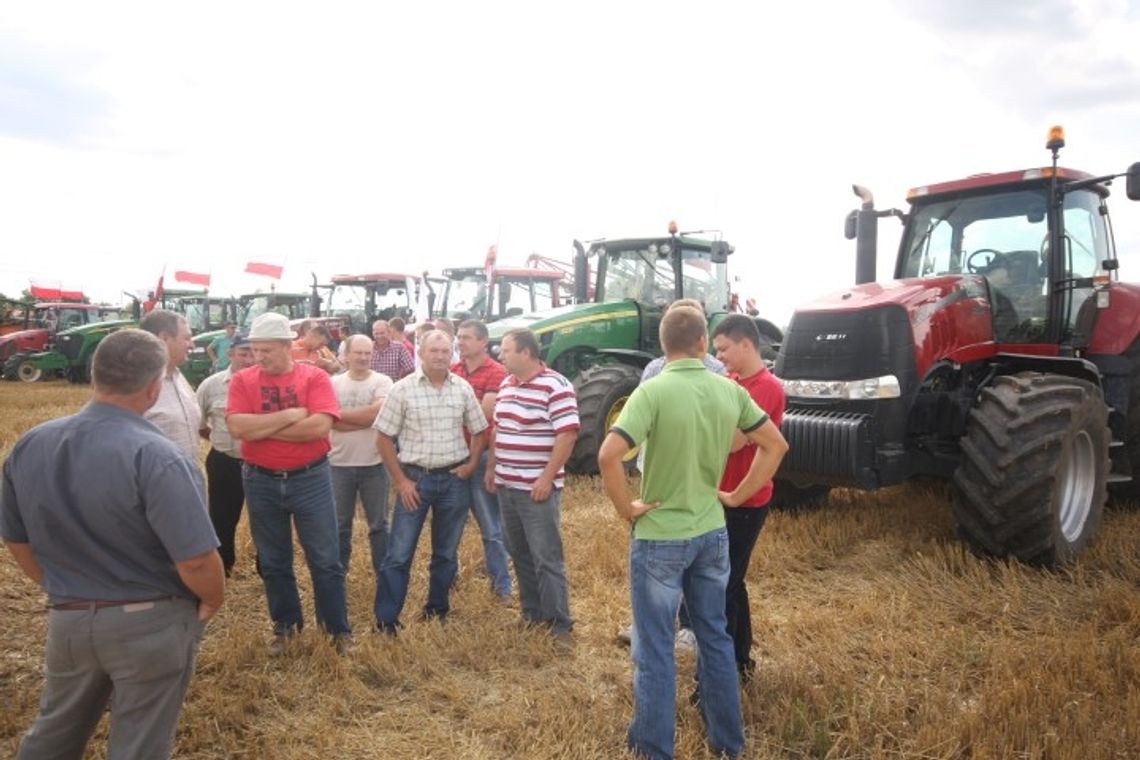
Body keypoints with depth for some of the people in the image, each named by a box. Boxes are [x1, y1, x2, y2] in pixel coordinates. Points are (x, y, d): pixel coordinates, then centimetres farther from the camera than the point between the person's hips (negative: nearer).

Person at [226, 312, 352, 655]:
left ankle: (339, 629, 20)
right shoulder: (242, 380, -3)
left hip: (310, 479, -2)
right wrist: (289, 415, -19)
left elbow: (320, 425, -22)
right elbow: (237, 426, -17)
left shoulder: (315, 377, -9)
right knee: (273, 562, 16)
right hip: (261, 482, 2)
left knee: (325, 560, 6)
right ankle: (285, 626, 33)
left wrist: (262, 429, -15)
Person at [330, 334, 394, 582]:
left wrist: (342, 413, -12)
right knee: (340, 524, 15)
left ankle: (384, 574, 24)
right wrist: (366, 418, -17)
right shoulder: (334, 383, -1)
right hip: (340, 464, 1)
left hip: (374, 464, -1)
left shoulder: (382, 381, -4)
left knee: (379, 524, 11)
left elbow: (377, 412, -20)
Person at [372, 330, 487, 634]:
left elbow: (478, 431, 13)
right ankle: (386, 619, 11)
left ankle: (437, 608, 31)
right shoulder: (403, 389, -7)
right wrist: (400, 480, -8)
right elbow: (384, 438, -4)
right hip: (416, 478, -3)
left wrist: (471, 464, -1)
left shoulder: (463, 388, 2)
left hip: (454, 480, 3)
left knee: (446, 552, 14)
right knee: (399, 553, 0)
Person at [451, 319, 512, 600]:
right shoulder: (452, 371, 8)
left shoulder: (496, 373, -9)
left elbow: (483, 414, -17)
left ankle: (502, 584, 14)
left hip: (481, 454, -5)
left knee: (491, 525, 3)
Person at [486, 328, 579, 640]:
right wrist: (492, 467, 16)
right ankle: (532, 614, 29)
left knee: (546, 557, -1)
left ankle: (559, 625, 9)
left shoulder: (555, 386, -14)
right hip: (507, 485, 8)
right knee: (519, 553, 15)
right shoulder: (506, 385, 11)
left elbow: (567, 435, -19)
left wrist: (547, 478, -20)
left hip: (537, 488, -8)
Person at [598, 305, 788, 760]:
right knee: (715, 638, 20)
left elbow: (608, 456, -28)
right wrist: (736, 495, 10)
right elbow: (775, 445, 8)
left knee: (655, 649, 8)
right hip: (712, 533, 5)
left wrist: (625, 508, -13)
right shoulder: (729, 390, -2)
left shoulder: (653, 391, -18)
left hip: (659, 537, -5)